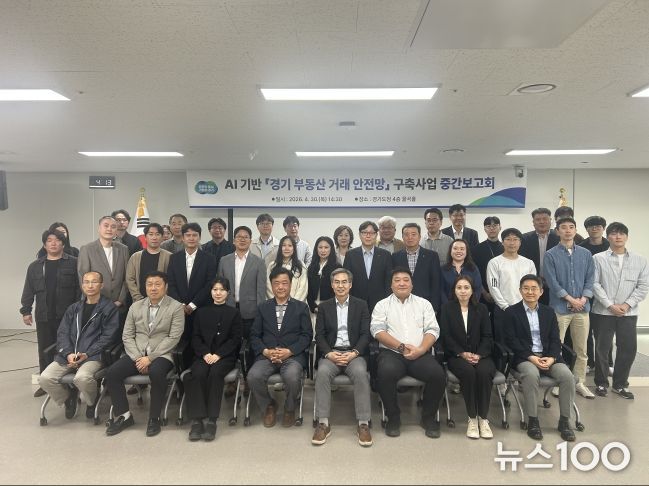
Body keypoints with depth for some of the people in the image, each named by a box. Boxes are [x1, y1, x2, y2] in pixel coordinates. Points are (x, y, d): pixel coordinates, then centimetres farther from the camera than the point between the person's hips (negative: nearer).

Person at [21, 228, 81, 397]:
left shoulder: (73, 263, -1)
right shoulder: (35, 266, 11)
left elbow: (80, 288, -4)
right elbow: (29, 290, 11)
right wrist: (26, 310, 5)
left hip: (67, 315, -3)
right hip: (44, 316, 3)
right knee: (45, 350, 10)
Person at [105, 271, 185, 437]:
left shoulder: (176, 307, -2)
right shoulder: (135, 307, 13)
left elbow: (173, 338, -9)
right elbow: (127, 335, 9)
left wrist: (150, 358, -16)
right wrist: (137, 357, -8)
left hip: (161, 355, -4)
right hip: (137, 354, 5)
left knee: (156, 373, -35)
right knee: (112, 373, -18)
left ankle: (154, 418, -15)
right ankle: (123, 415, 0)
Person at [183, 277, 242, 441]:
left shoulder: (234, 313, 11)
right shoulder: (201, 312, 18)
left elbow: (235, 339, 3)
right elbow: (195, 337, 10)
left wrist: (218, 354, -12)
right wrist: (205, 354, -9)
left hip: (225, 355, -2)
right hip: (204, 355, 2)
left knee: (215, 373, -33)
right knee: (198, 374, -30)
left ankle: (211, 420, -29)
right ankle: (197, 420, -27)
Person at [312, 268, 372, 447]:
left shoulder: (361, 305, 11)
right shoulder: (324, 306, 13)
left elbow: (365, 334, 3)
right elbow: (319, 335, 6)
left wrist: (354, 353, -14)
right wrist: (329, 353, -12)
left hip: (354, 353, -1)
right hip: (330, 353, 1)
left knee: (360, 373, -32)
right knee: (322, 372, -30)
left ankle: (363, 424, -22)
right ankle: (323, 423, -22)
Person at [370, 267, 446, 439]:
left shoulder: (424, 304, 17)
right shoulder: (382, 305, 12)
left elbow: (432, 330, 6)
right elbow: (377, 330, -2)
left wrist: (420, 349, -12)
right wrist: (402, 347, -13)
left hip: (421, 354, 2)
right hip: (391, 353, -1)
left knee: (438, 374, -26)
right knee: (385, 373, -33)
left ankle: (428, 417, 0)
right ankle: (393, 417, -7)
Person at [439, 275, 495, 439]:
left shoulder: (482, 309, 13)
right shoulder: (447, 308, 8)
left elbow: (487, 336, 6)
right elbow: (446, 336, 0)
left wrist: (479, 355, -12)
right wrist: (462, 353, -13)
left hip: (480, 355, 2)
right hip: (457, 356, -1)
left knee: (484, 372, -32)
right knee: (468, 371, -33)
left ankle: (483, 418, -19)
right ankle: (472, 418, -21)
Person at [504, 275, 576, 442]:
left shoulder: (549, 312, 13)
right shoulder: (511, 312, 2)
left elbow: (555, 340, 7)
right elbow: (511, 340, -6)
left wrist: (551, 358, -12)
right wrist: (531, 357, -17)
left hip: (548, 356, 4)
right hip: (524, 357, -3)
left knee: (567, 376, -23)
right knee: (531, 375, -35)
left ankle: (564, 421, -6)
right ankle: (532, 420, -19)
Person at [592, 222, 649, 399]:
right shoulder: (598, 258, -1)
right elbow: (594, 284, -7)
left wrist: (627, 304, -10)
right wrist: (610, 305, -13)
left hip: (629, 313, 2)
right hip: (603, 311, -2)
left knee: (628, 348, 5)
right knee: (602, 349, 6)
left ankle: (620, 384, 22)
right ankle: (601, 383, 20)